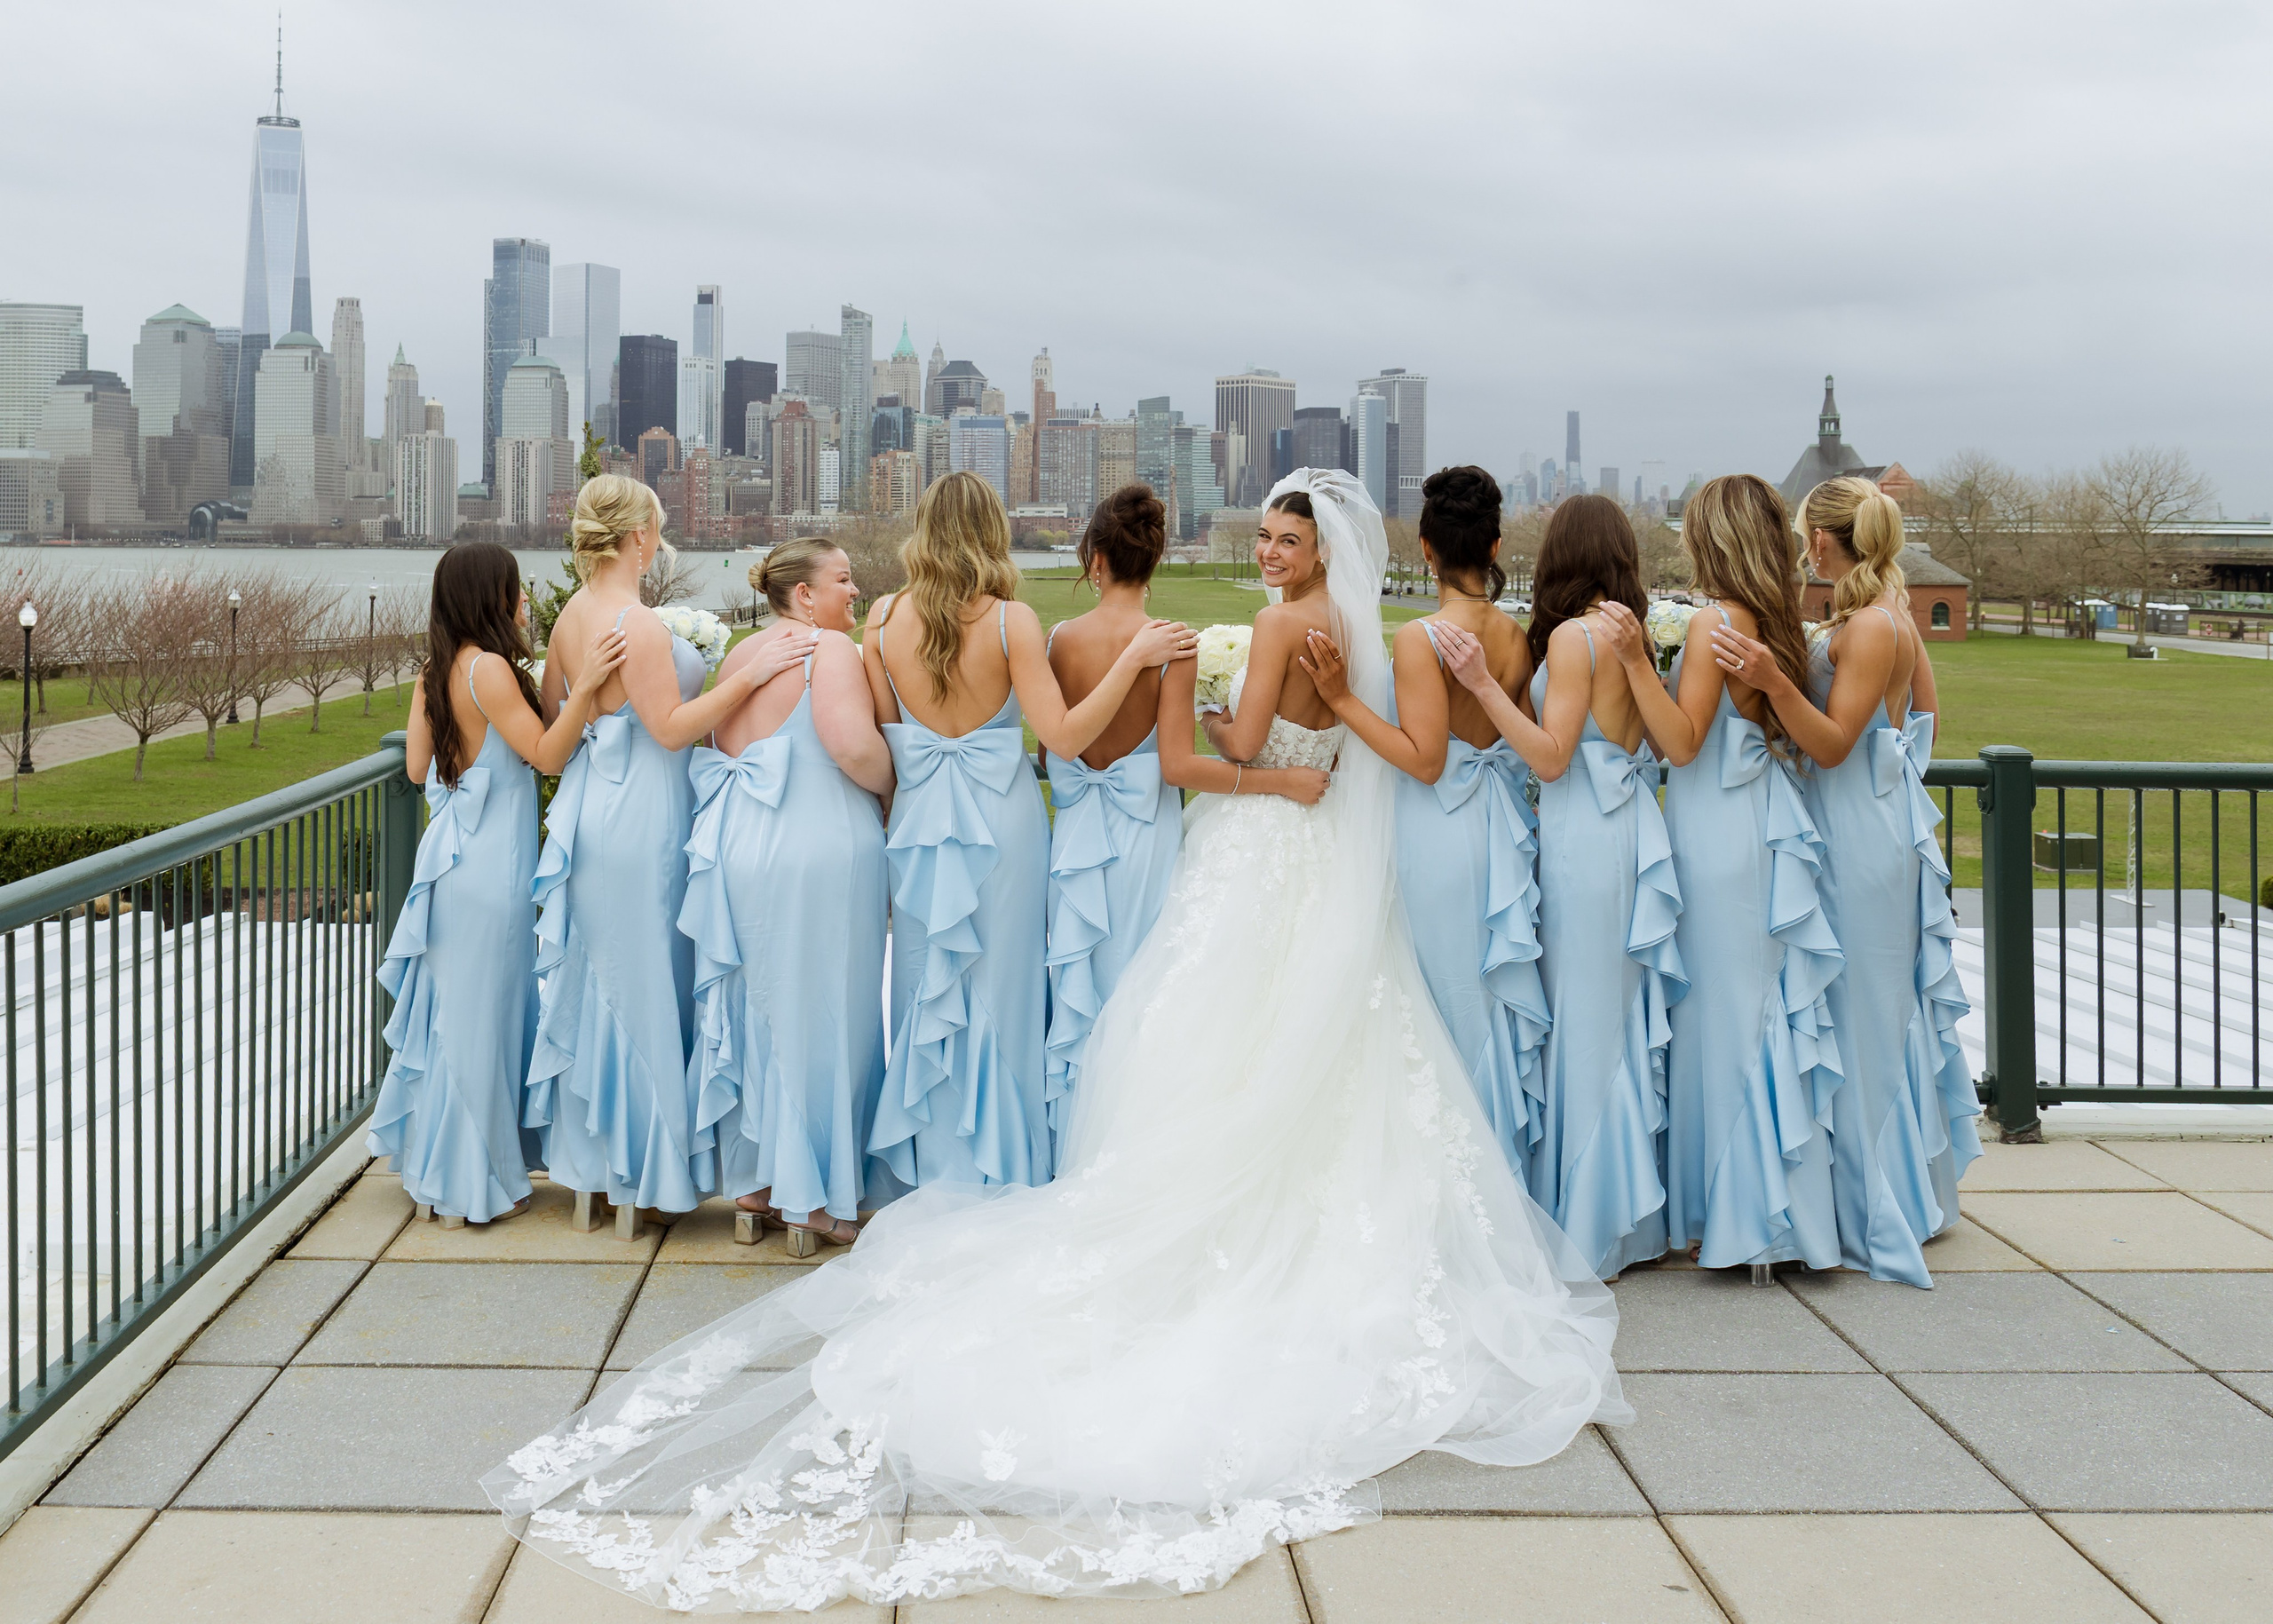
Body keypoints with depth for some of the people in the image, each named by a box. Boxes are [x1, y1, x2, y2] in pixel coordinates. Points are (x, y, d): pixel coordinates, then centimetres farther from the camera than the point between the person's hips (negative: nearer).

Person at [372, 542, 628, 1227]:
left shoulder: (434, 674, 7)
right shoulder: (488, 668, -18)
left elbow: (417, 766, 12)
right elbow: (546, 755, -19)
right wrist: (585, 685, -28)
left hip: (450, 855, 8)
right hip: (491, 866, -8)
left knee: (448, 1012, 16)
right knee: (480, 1018, 2)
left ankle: (432, 1169, 26)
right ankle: (473, 1187, 12)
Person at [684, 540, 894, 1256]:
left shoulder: (737, 657, 13)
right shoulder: (831, 649, -11)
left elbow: (716, 753, 15)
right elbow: (855, 747, -23)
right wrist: (887, 786, -5)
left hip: (740, 849, 7)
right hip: (821, 850, -7)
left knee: (754, 1010, 15)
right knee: (821, 1017, 1)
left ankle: (753, 1183, 22)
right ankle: (816, 1200, 7)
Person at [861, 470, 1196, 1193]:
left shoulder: (884, 618, -4)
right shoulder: (1011, 620, -13)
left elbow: (883, 733, 1)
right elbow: (1064, 735, -17)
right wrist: (1134, 657, -13)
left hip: (918, 817, 3)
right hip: (1002, 821, -3)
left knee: (925, 989, 14)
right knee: (999, 990, 8)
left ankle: (923, 1166, 23)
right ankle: (999, 1168, 16)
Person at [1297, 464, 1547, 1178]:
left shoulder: (1420, 638, -18)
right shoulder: (1517, 637, 0)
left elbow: (1424, 760, -21)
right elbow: (1526, 746, 8)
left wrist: (1342, 698, -20)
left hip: (1438, 837, -6)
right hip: (1500, 830, 6)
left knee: (1448, 1002, 5)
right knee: (1496, 999, 16)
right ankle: (1505, 1165, 27)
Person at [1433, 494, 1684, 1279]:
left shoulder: (1573, 635, -12)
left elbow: (1552, 755, -14)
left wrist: (1484, 684, -16)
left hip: (1583, 836, -8)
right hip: (1633, 827, 8)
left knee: (1583, 1023, -1)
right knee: (1626, 1021, 13)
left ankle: (1590, 1231, 7)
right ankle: (1633, 1212, 22)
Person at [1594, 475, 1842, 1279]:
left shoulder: (1714, 620, -15)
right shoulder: (1773, 623, 9)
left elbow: (1683, 741, -18)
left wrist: (1636, 658, -25)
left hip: (1718, 843, -8)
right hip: (1761, 833, 8)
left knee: (1724, 1014, -2)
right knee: (1760, 1014, 12)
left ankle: (1739, 1219, 5)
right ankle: (1776, 1211, 19)